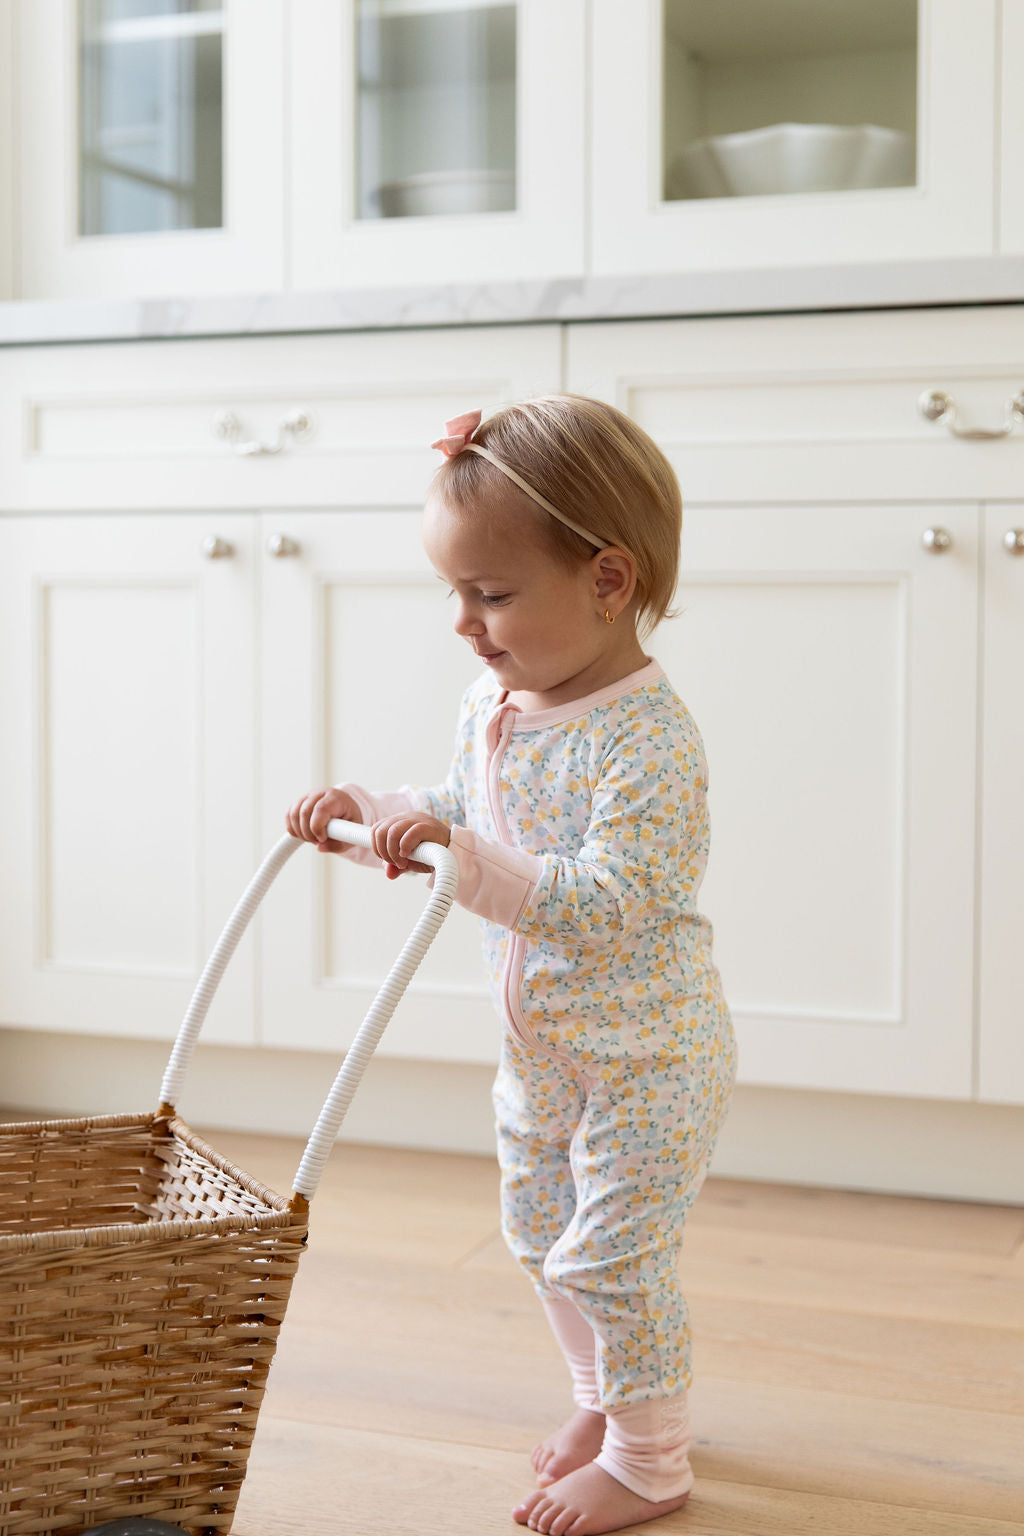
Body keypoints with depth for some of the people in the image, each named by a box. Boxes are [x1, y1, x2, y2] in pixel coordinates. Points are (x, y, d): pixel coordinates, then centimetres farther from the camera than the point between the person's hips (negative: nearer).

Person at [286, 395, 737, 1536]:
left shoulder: (647, 738, -28)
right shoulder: (491, 702, -2)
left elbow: (602, 906, -35)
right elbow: (464, 812, 14)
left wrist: (463, 856, -41)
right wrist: (372, 811, -2)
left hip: (647, 1056, -8)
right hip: (541, 1045, 9)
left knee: (610, 1257, 1)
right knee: (540, 1237, 21)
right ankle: (607, 1397, 44)